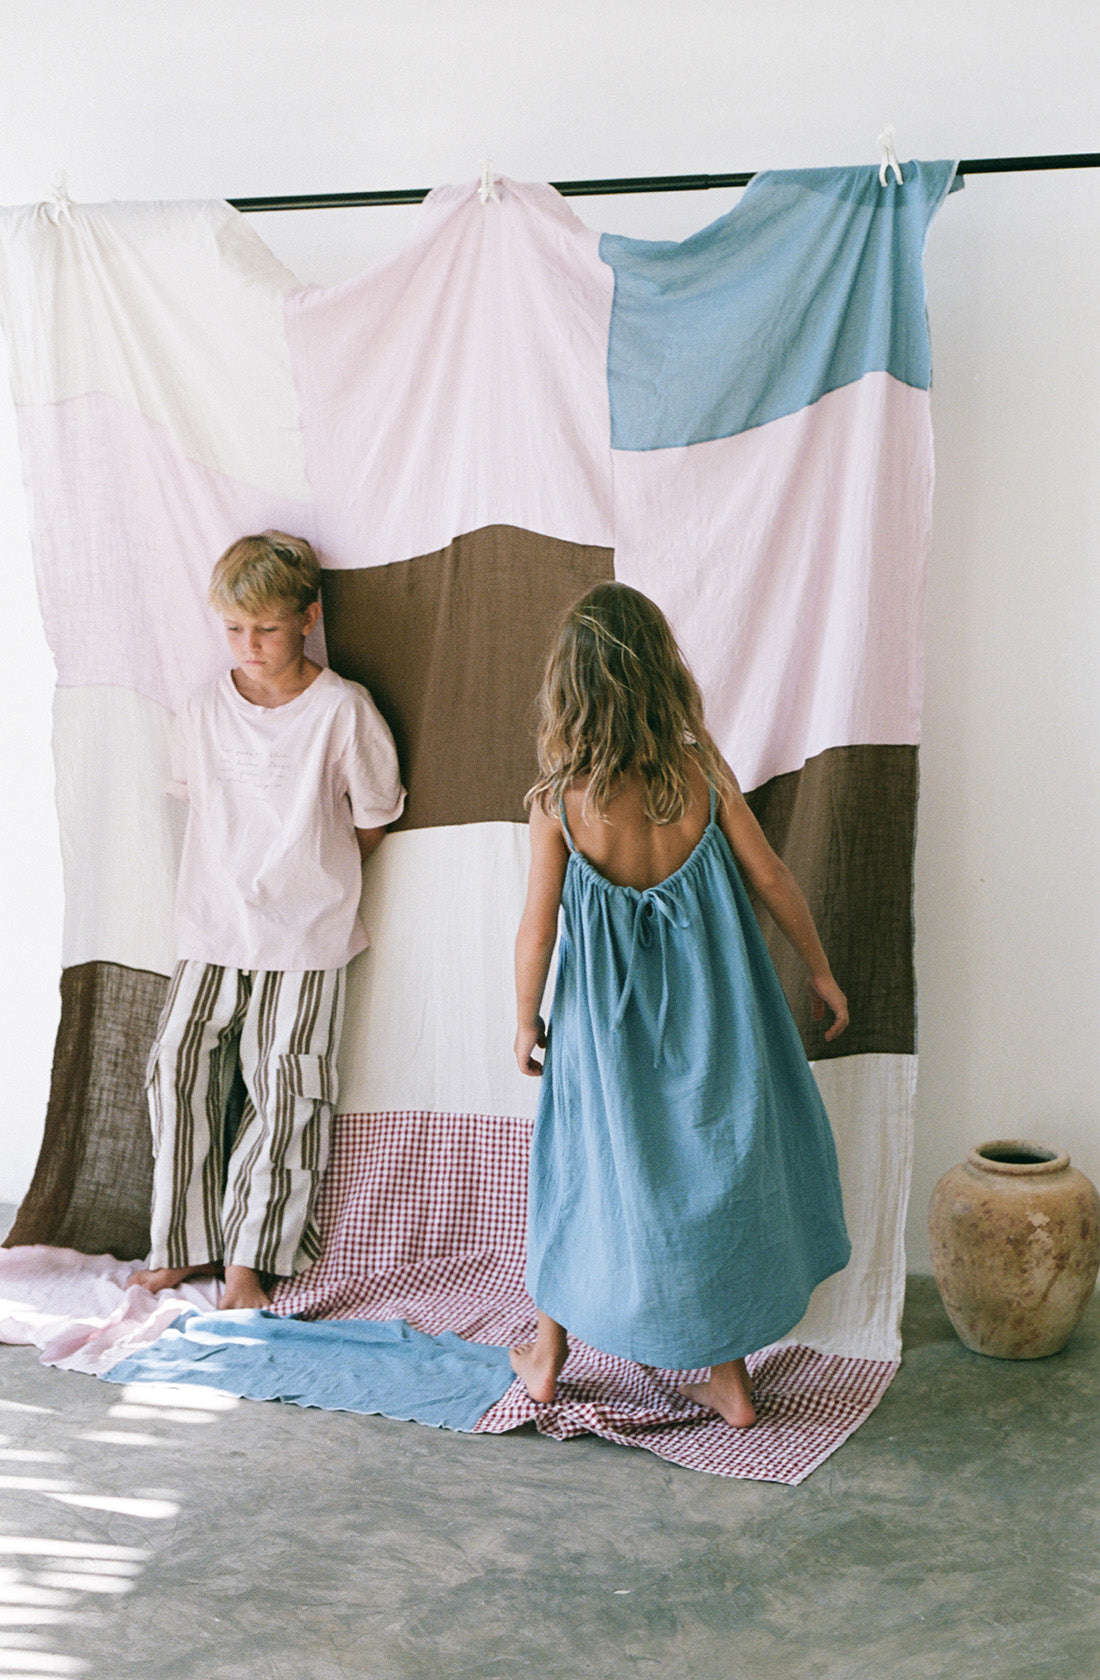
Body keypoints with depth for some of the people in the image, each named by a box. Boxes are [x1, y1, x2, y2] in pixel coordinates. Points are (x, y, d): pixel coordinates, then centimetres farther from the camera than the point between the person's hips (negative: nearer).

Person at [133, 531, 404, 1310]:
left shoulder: (343, 710, -10)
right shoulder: (203, 711, 0)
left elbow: (374, 818, 1)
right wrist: (239, 881, 12)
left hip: (303, 943, -3)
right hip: (210, 933, 3)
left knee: (285, 1099, 3)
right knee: (178, 1075, 3)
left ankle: (250, 1260, 19)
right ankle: (185, 1246, 21)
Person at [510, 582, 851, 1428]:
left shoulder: (560, 796, -16)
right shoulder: (702, 768, -11)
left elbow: (538, 930, -11)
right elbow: (774, 880, -4)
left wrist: (526, 1022, 5)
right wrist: (821, 973, 10)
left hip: (607, 1014, -1)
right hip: (708, 1005, 1)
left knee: (590, 1167, 18)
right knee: (720, 1164, 15)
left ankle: (548, 1358, 35)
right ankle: (730, 1378, 26)